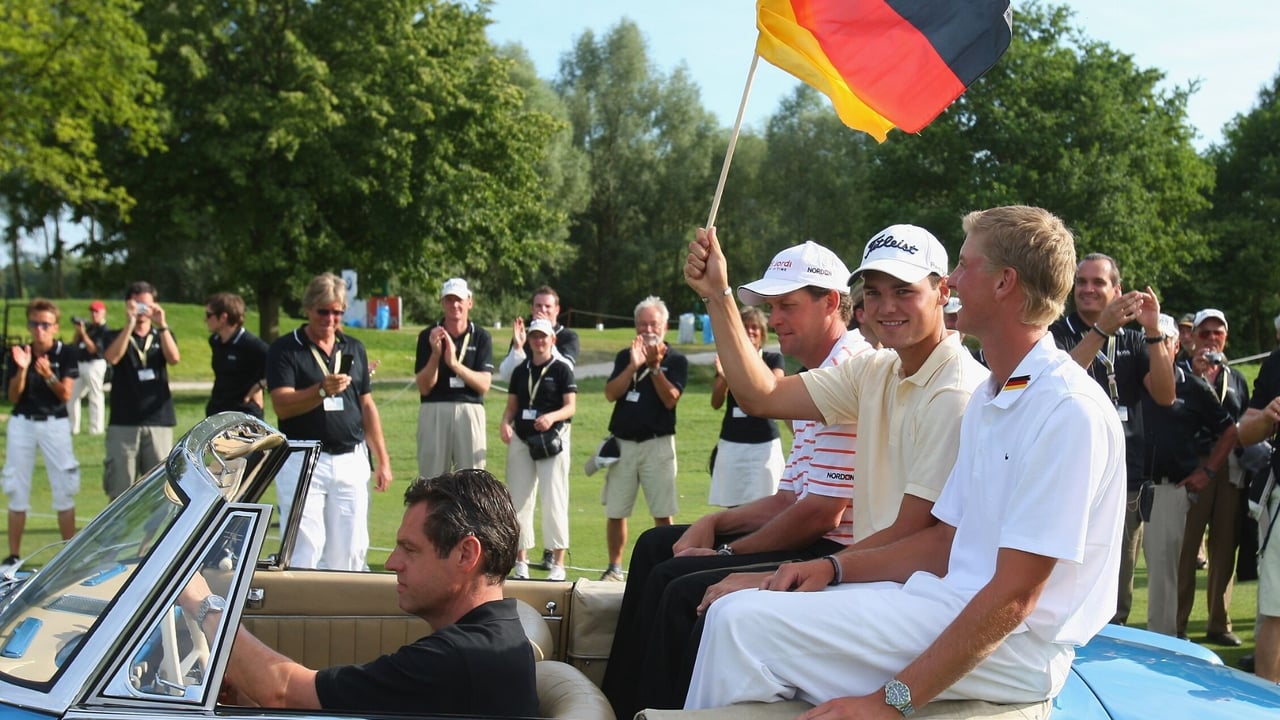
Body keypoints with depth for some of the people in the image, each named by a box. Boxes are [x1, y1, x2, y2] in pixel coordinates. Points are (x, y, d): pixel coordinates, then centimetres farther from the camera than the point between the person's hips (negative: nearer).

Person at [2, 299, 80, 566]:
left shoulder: (66, 354, -4)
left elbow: (65, 394, -10)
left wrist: (48, 375, -28)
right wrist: (22, 369, -18)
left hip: (55, 424, -2)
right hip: (22, 424, 2)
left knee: (64, 491, -2)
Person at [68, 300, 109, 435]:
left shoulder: (103, 330, -11)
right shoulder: (89, 327, 14)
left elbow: (93, 349, -19)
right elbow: (75, 345, 17)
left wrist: (83, 333, -21)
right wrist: (77, 331, 2)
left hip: (95, 364, -10)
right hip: (81, 364, 10)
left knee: (95, 397, -6)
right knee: (71, 395, 13)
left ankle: (96, 429, -3)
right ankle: (72, 428, 19)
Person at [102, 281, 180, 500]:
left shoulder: (162, 336, 14)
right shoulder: (115, 337, 9)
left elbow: (174, 358, -7)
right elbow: (112, 357, -13)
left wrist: (161, 324, -15)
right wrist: (129, 324, -17)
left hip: (159, 421, 1)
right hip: (123, 423, -1)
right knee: (120, 489, 0)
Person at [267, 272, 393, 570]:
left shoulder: (354, 348, 14)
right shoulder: (285, 349, 0)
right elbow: (282, 406, -12)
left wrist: (382, 460, 13)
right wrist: (323, 390, -27)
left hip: (351, 460, 4)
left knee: (350, 551, 5)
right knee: (304, 550, -7)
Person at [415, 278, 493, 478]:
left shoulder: (481, 337, 6)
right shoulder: (428, 336, 5)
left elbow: (484, 384, -5)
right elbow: (424, 387, -1)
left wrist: (455, 363, -19)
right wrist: (435, 354, -15)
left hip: (469, 411, 0)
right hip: (433, 411, 0)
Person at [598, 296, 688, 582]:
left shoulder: (676, 360, 2)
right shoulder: (625, 356, 11)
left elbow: (670, 399, -10)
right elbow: (610, 394, -2)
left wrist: (654, 366, -16)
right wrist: (633, 366, -13)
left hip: (657, 443, -3)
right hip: (622, 442, 3)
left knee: (662, 514, -4)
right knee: (615, 512, 5)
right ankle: (614, 567, 16)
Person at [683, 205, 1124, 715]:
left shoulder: (1069, 410, -17)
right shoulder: (988, 399, 16)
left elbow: (1014, 597, -21)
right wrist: (835, 568, 5)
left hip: (1014, 648, -9)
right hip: (958, 605, 10)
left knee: (743, 622, -17)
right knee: (739, 615, 0)